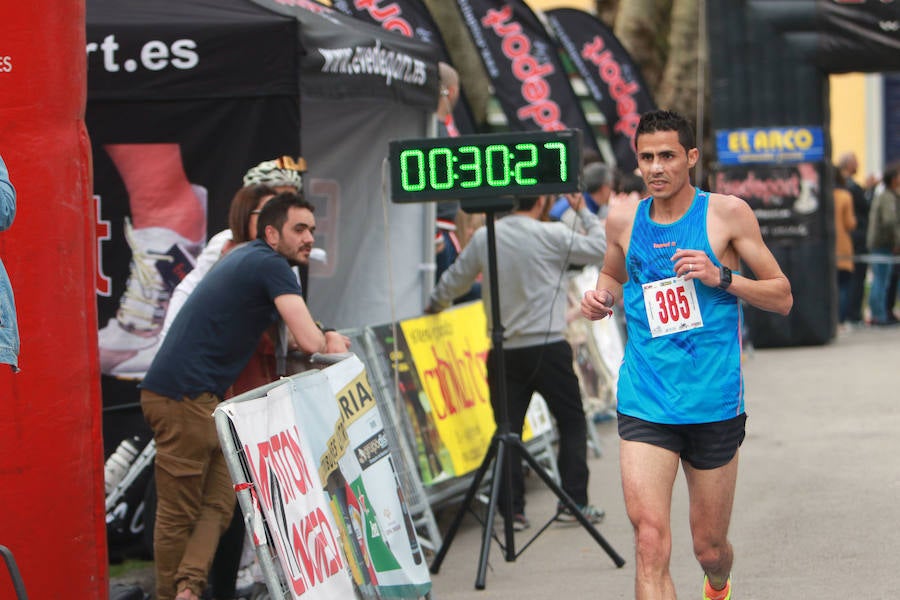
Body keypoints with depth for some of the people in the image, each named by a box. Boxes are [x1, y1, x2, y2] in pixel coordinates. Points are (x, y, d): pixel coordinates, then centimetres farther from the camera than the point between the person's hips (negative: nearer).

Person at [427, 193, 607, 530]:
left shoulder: (484, 238, 4)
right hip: (547, 348, -3)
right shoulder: (552, 236, -8)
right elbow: (601, 248, 1)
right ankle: (575, 502, 8)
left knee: (508, 429, 7)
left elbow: (455, 280, 15)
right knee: (572, 422, 10)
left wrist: (435, 305, 35)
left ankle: (512, 509, 3)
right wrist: (585, 213, 15)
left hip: (504, 351, 3)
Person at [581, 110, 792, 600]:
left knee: (709, 548, 13)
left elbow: (782, 297, 1)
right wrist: (601, 297, 3)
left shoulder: (728, 214, -3)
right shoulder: (623, 220, 5)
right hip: (644, 405, 1)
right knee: (650, 538, -18)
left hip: (714, 404, -1)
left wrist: (722, 277, -15)